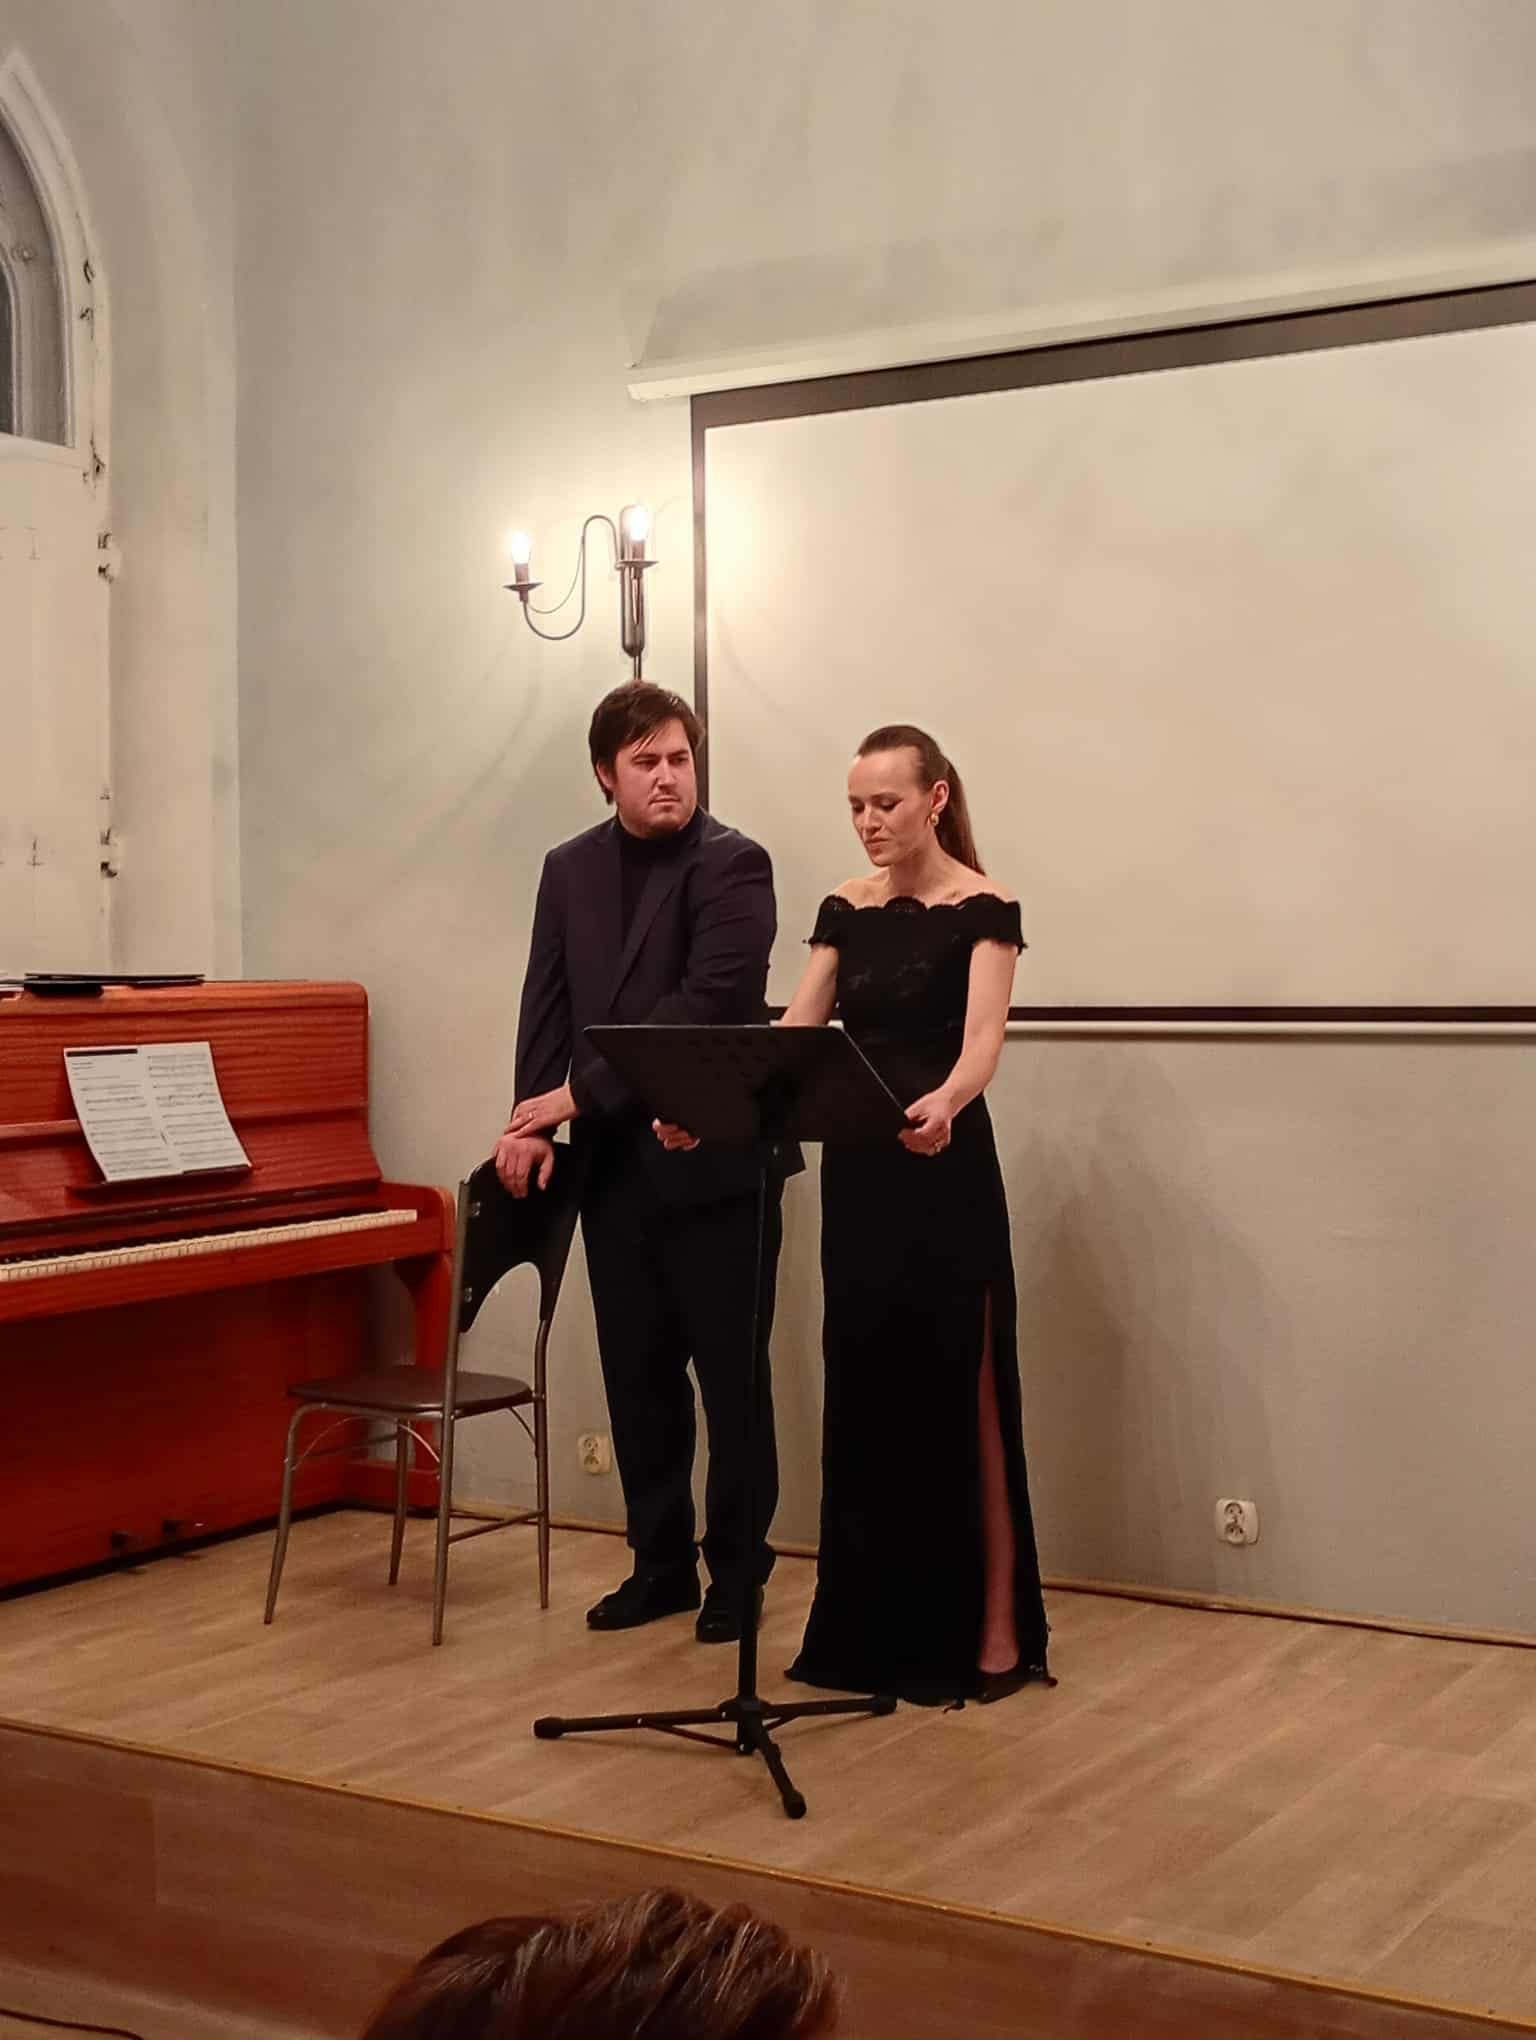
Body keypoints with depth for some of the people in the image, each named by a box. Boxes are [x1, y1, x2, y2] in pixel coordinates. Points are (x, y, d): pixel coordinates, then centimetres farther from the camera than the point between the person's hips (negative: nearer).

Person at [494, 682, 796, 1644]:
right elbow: (547, 1005, 8)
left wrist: (582, 1092, -20)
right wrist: (535, 1122, -8)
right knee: (638, 1375, 11)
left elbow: (709, 1000, -18)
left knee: (731, 1375, 4)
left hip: (714, 1160, -5)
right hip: (612, 1163, 5)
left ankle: (737, 1570, 16)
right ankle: (662, 1561, 24)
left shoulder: (734, 864, -8)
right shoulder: (569, 869, 11)